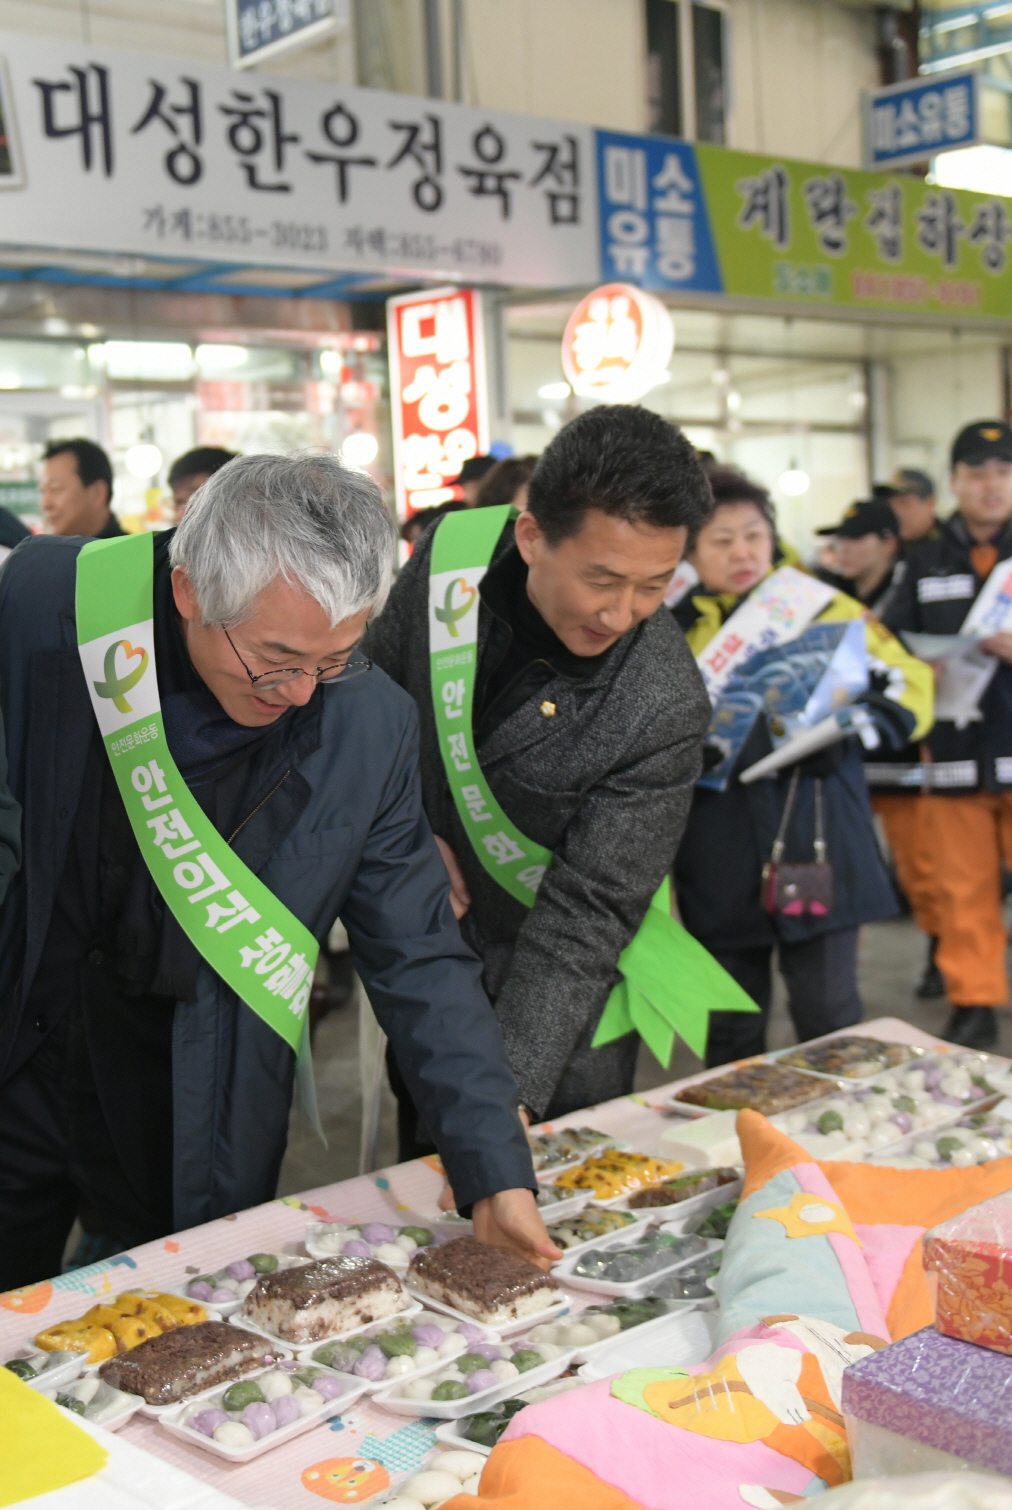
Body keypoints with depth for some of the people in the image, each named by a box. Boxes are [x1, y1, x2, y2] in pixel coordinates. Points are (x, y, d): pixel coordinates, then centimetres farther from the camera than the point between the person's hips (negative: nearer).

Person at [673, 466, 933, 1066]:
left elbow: (909, 684, 2)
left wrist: (849, 730, -15)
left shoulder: (823, 608, 4)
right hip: (720, 865, 2)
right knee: (732, 1029, 12)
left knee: (830, 1015, 4)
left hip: (818, 846, -1)